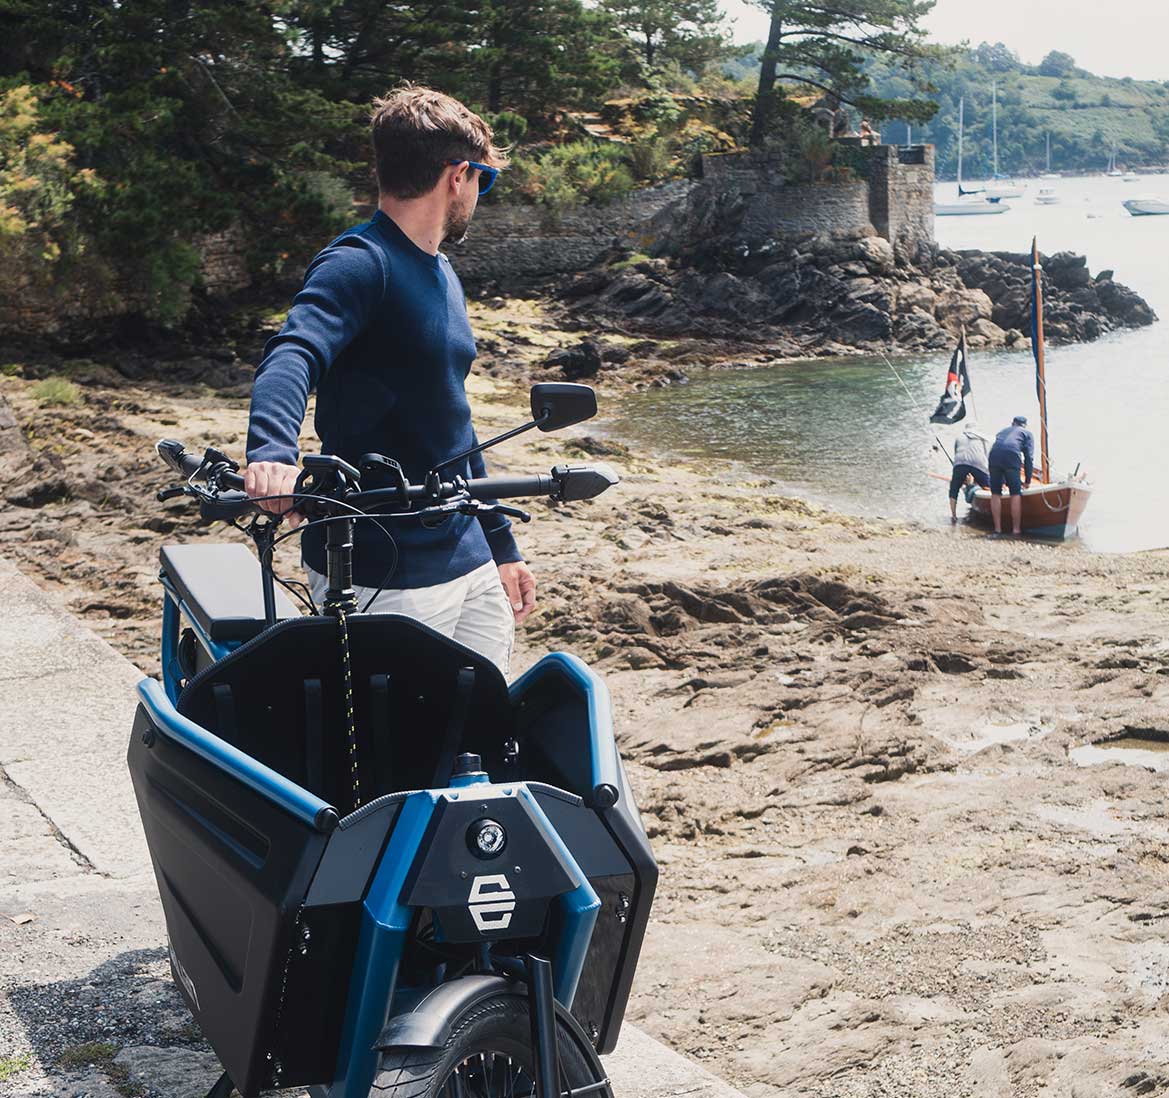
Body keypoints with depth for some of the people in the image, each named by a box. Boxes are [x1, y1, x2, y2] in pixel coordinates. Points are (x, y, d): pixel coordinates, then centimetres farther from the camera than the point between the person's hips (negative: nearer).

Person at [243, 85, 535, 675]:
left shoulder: (442, 274, 17)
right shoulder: (359, 264, -12)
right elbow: (291, 355, -31)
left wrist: (501, 546, 25)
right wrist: (272, 452, -51)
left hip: (468, 562, 9)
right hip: (383, 581, -8)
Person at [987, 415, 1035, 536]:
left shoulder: (1002, 431, 37)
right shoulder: (1027, 434, 24)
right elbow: (1029, 458, 15)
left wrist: (1003, 480, 45)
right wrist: (1028, 481, 19)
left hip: (993, 457, 4)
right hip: (1012, 458, -4)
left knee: (995, 494, 10)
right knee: (1016, 494, 3)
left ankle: (997, 528, 10)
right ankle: (1016, 529, 2)